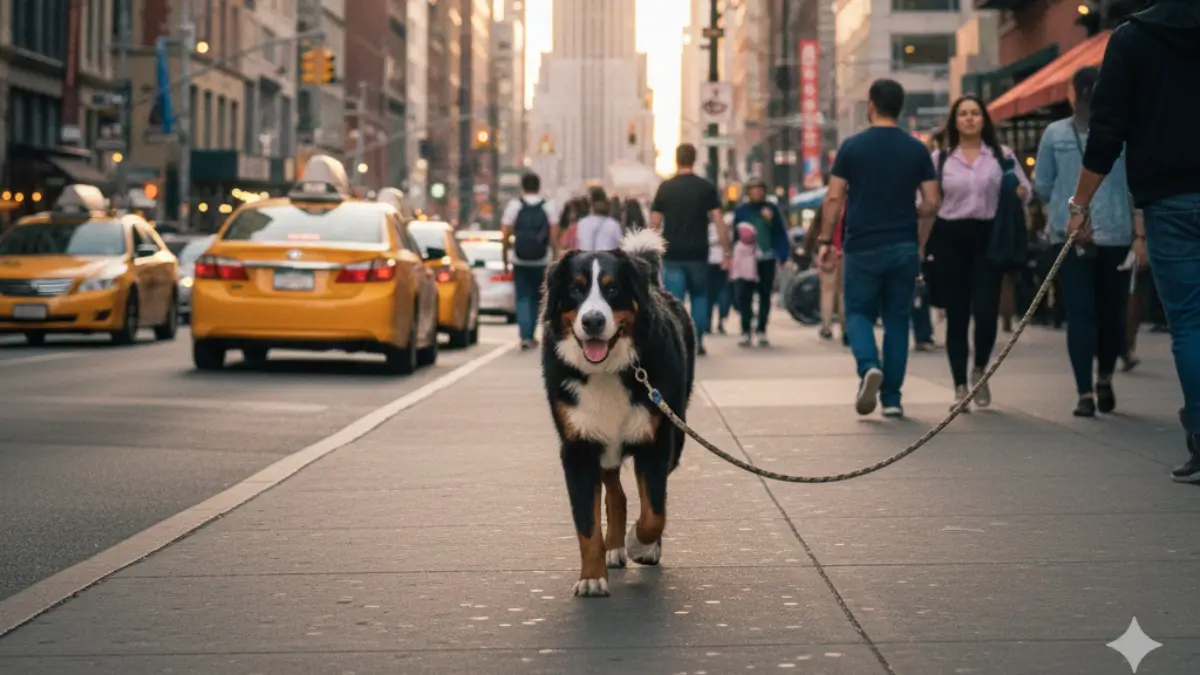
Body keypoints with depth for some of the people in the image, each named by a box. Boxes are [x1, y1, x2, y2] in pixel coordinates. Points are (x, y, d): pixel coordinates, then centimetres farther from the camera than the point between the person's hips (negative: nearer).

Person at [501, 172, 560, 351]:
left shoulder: (514, 206, -2)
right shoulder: (548, 208, 1)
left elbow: (505, 234, -5)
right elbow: (554, 237, -5)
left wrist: (506, 256, 4)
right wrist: (555, 257, 2)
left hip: (519, 260, -1)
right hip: (541, 261, 1)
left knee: (522, 298, 2)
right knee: (536, 298, 15)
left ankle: (525, 336, -14)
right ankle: (530, 335, 19)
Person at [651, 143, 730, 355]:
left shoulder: (665, 188, 1)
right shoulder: (706, 188, 0)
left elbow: (655, 223, -1)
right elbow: (718, 221, -6)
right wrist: (727, 250, -2)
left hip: (672, 254, -1)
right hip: (698, 254, 1)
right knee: (699, 297, 17)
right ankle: (697, 342, 14)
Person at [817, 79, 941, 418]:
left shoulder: (852, 146, -3)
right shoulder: (917, 150, 3)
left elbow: (834, 198, -4)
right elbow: (931, 203, 1)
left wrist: (826, 241, 4)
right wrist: (921, 243, 13)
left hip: (862, 247, -2)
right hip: (904, 247, 2)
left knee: (859, 313, 10)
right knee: (897, 319, 9)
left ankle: (869, 366, -18)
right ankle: (892, 398, 7)